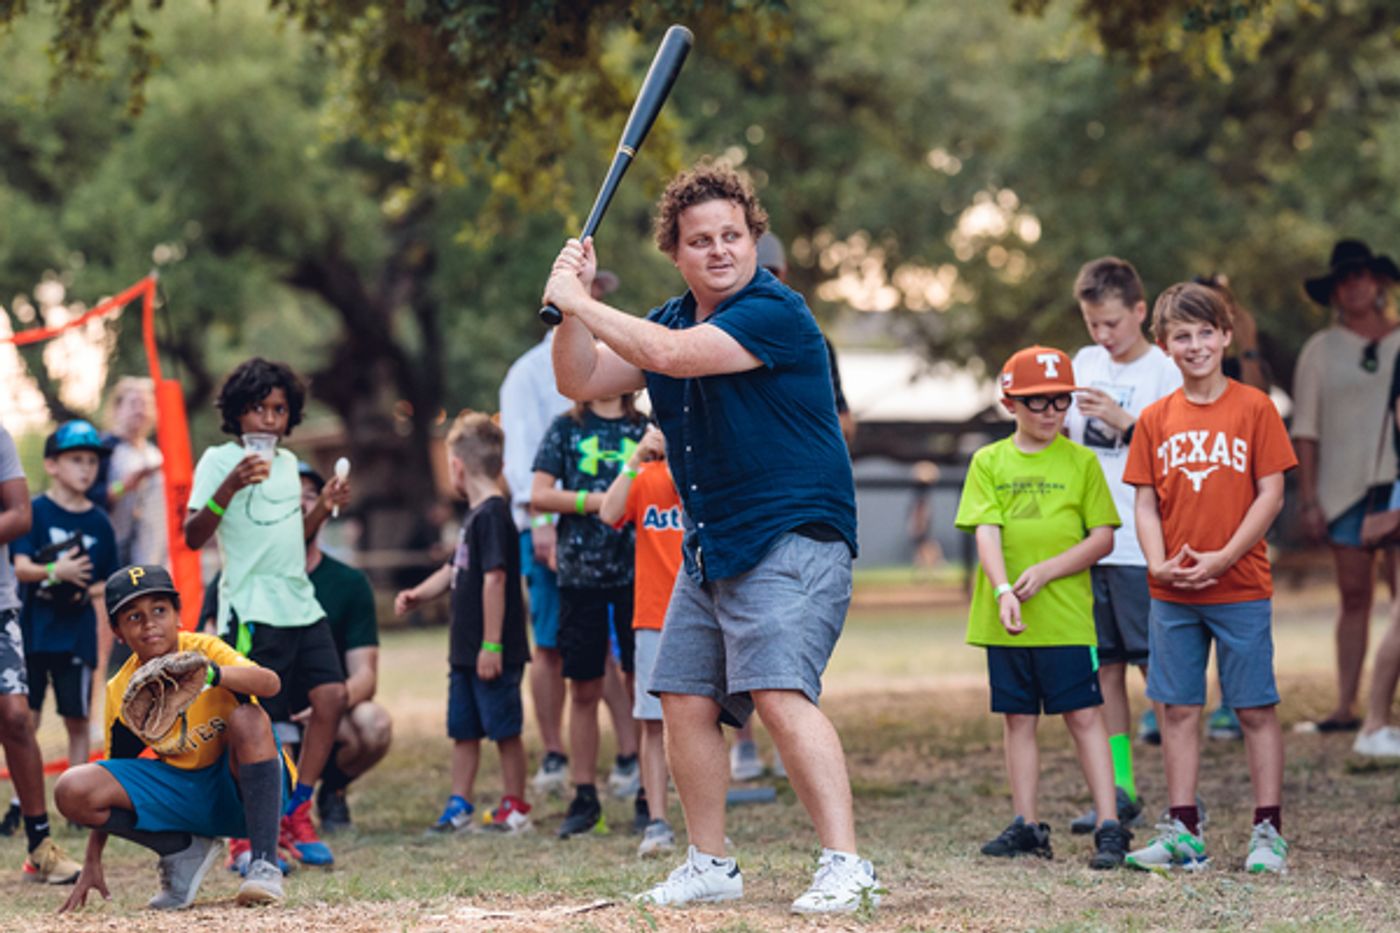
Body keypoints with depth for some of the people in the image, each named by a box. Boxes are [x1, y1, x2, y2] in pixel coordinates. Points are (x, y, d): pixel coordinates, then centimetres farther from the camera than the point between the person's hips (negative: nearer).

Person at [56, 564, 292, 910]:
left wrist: (213, 674, -53)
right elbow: (112, 777, 5)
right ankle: (185, 852, 2)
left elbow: (271, 683, -33)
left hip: (244, 789, -4)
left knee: (247, 719, -36)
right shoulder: (121, 692, -4)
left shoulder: (202, 649, -14)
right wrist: (92, 863, 2)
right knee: (72, 791, -16)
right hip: (182, 797, 4)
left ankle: (264, 864, -29)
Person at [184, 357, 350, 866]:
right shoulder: (220, 460, -4)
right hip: (252, 610, -7)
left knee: (331, 695, -6)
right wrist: (229, 487, -26)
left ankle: (295, 812, 6)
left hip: (302, 604, 7)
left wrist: (324, 507, 10)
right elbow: (194, 537, -13)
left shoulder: (287, 462, 18)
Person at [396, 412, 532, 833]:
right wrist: (418, 594, 14)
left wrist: (492, 645, -23)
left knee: (505, 728, 0)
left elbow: (495, 579, -21)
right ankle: (459, 804, 19)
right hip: (466, 649, 10)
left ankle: (515, 806, 8)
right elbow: (455, 571, 26)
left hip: (494, 652, -10)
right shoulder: (475, 514, 13)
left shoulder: (492, 515, -17)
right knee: (464, 728, 13)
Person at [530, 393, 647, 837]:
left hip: (637, 571, 1)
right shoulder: (566, 428, 6)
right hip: (581, 572, 0)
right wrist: (599, 502, -10)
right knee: (583, 690, 4)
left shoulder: (645, 428, 10)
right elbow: (539, 496, 0)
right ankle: (584, 796, 12)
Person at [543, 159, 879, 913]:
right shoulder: (671, 318, 12)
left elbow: (672, 355, -27)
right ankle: (710, 866, 21)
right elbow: (580, 382, 12)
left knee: (780, 695, -22)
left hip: (792, 540, -9)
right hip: (709, 550, 9)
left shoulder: (776, 312, -15)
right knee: (685, 702, 9)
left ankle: (845, 866, -25)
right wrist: (573, 303, -3)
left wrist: (579, 302, -16)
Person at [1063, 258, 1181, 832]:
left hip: (1141, 547, -6)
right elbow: (1066, 441, 21)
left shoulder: (1164, 373, -5)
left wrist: (1125, 423, -20)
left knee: (1158, 667, -5)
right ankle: (1121, 791, 13)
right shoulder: (1086, 364, 12)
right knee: (1104, 668, 8)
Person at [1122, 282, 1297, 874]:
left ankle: (1268, 832, 6)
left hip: (1241, 589, -3)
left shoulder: (1254, 408, -2)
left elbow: (1271, 494, -5)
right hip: (1172, 595, 3)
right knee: (1178, 709, 6)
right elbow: (1146, 502, 6)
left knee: (1255, 709, 1)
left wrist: (1223, 558, -14)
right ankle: (1182, 834, 12)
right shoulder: (1156, 419, 6)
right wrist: (1159, 563, -11)